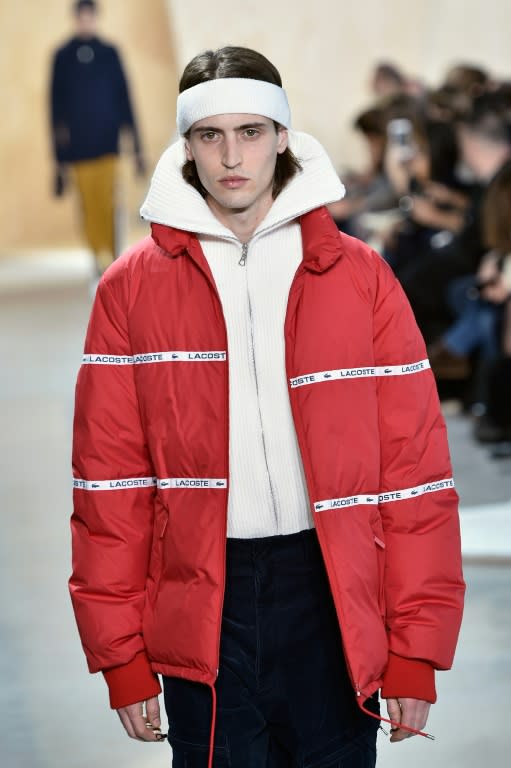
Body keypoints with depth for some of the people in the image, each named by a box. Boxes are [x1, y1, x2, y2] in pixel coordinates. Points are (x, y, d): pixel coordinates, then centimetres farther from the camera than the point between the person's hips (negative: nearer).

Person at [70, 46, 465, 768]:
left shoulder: (359, 276, 2)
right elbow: (110, 475, 2)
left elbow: (414, 466, 0)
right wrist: (122, 657, -2)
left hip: (335, 599, 0)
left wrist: (416, 654, -4)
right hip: (198, 598, 0)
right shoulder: (132, 287, 3)